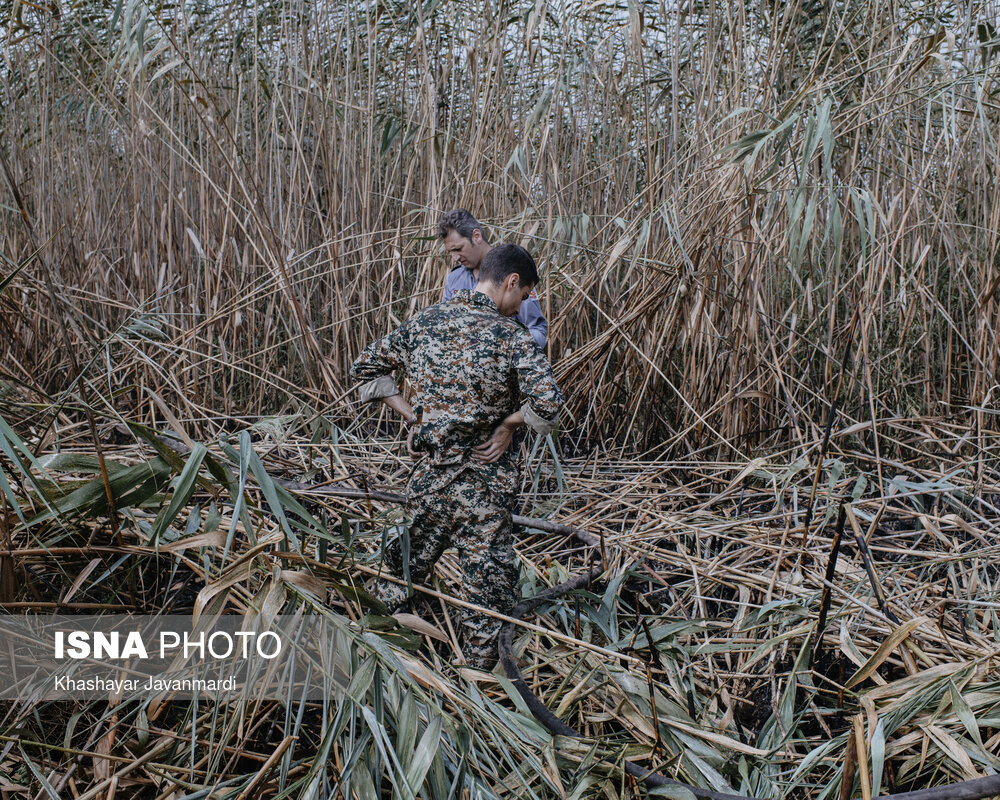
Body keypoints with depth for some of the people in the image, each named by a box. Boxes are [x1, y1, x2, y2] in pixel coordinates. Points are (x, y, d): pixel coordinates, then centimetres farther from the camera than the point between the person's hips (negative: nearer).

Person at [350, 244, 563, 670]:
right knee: (487, 577, 8)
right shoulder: (511, 335, -13)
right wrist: (509, 421, -7)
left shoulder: (423, 322, 1)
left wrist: (412, 415, 6)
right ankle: (479, 671, 16)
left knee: (406, 561, 22)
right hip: (484, 480, -4)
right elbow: (548, 403, -25)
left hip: (428, 473, 5)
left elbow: (365, 367, 8)